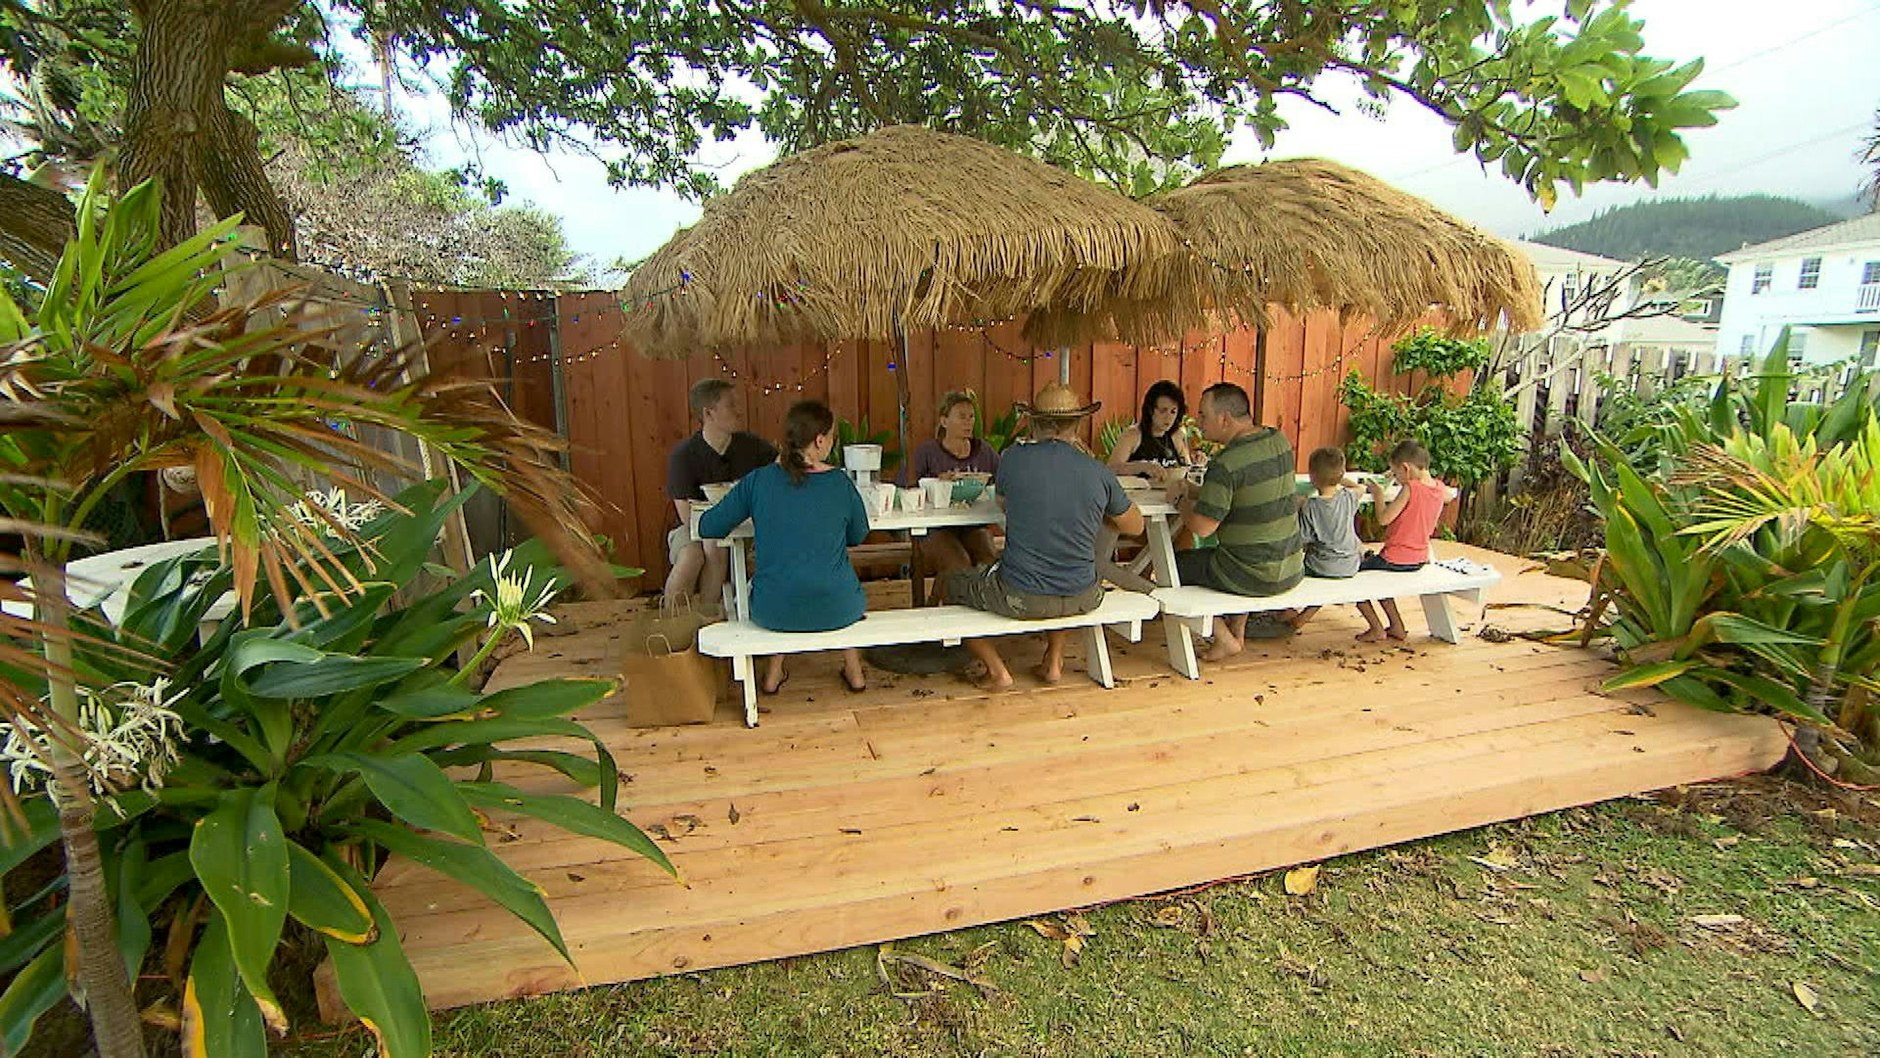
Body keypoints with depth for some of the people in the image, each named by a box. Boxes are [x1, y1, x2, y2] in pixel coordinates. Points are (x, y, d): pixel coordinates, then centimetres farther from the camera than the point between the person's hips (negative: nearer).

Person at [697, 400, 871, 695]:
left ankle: (774, 672, 35)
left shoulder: (758, 480, -7)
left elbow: (708, 528, 1)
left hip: (773, 612, 1)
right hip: (835, 611, -1)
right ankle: (853, 670, 39)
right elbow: (858, 536, 9)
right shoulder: (840, 483, -7)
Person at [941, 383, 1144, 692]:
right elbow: (1135, 525, 12)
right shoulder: (1099, 473, -4)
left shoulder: (1015, 459, -9)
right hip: (1081, 600, 3)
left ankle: (997, 670, 10)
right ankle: (1054, 660, 27)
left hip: (1019, 599, -3)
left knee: (950, 584, 21)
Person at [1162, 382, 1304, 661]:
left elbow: (1202, 527, -23)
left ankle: (1223, 637, 16)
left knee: (1174, 565, 12)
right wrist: (1193, 489, 7)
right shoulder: (1279, 441, 3)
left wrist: (1181, 500, -3)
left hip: (1254, 577, -8)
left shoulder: (1226, 463, -23)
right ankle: (1238, 629, 35)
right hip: (1292, 570, 8)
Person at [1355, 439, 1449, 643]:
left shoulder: (1410, 489, -23)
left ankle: (1377, 629, 9)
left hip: (1395, 560, -8)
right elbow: (1448, 496, 27)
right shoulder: (1439, 488, 0)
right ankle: (1396, 627, 29)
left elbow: (1384, 518, -24)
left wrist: (1378, 494, -8)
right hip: (1420, 560, 9)